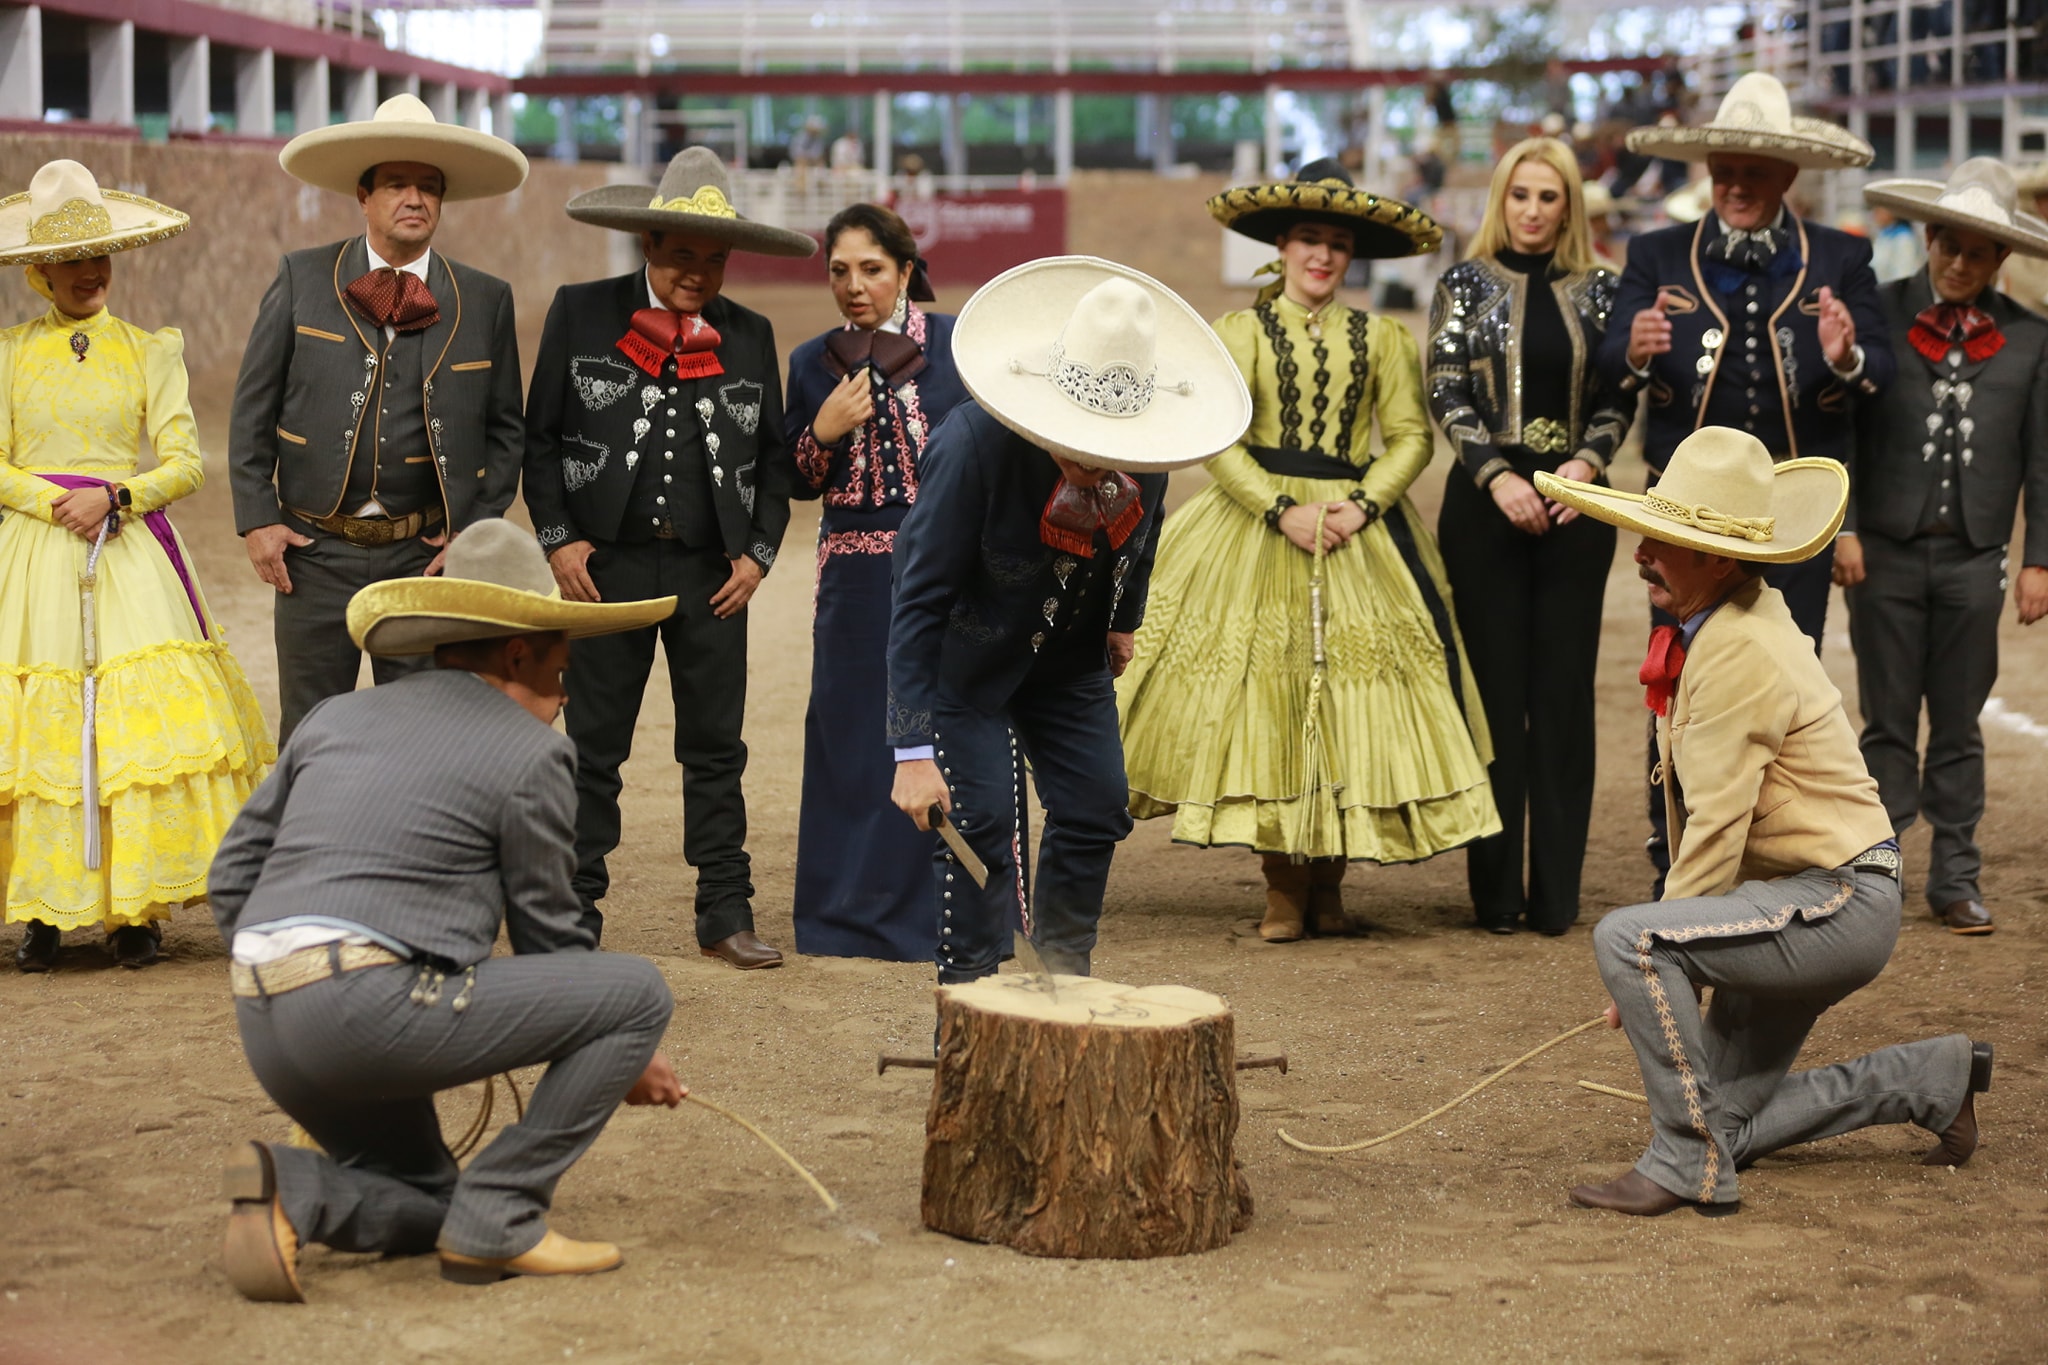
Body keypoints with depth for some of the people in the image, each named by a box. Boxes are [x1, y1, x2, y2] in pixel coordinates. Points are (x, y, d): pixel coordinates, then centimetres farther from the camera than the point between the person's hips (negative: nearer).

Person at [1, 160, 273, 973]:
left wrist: (114, 497, -13)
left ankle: (137, 907, -4)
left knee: (147, 716, -10)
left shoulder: (149, 352, 9)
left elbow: (185, 463, 2)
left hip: (130, 555, 0)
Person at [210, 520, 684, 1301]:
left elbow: (233, 877, 20)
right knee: (638, 992, 2)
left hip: (263, 1028, 8)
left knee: (426, 1212, 27)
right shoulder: (530, 752, 3)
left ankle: (292, 1192, -5)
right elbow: (548, 935, 9)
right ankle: (497, 1219, -2)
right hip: (371, 1000, -8)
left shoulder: (335, 719, 22)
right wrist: (624, 1062, 23)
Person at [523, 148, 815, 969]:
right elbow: (540, 437, 4)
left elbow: (773, 456, 13)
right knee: (594, 748, 3)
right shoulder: (581, 315, 3)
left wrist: (758, 552, 1)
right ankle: (575, 915, 11)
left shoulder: (749, 336, 10)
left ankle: (726, 916, 14)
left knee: (716, 749, 6)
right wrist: (557, 538, -5)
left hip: (712, 573, 2)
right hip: (609, 564, -2)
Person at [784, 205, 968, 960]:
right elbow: (797, 483, 13)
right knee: (855, 746, 2)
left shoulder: (958, 345, 1)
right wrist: (823, 430, -6)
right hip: (857, 579, 2)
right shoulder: (815, 362, 10)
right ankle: (857, 916, 12)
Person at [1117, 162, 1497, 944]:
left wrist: (1363, 505, -11)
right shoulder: (1240, 332, 3)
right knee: (1265, 693, -5)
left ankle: (1328, 885, 9)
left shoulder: (1380, 338, 11)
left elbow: (1409, 435, 4)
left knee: (1352, 692, -2)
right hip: (1257, 535, -2)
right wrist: (1283, 510, -15)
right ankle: (1282, 887, 3)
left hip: (1359, 534, 2)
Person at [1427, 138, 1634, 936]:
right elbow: (1446, 392, -2)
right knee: (1496, 692, -1)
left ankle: (1557, 892, 5)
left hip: (1574, 504, 2)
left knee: (1564, 694, 1)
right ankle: (1496, 891, 4)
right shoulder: (1466, 286, 4)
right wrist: (1498, 476, -13)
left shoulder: (1598, 292, 9)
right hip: (1486, 505, -2)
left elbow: (1618, 397, 7)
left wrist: (1587, 462, -11)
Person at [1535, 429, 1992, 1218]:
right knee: (1728, 1120, 13)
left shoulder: (1740, 652, -22)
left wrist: (1651, 969, -14)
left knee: (1626, 940, -27)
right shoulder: (1720, 626, 10)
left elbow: (1716, 828, -23)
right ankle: (1935, 1079, 29)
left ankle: (1688, 1165, -17)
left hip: (1840, 903, -10)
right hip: (1809, 900, 10)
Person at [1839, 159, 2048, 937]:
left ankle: (1956, 878, 15)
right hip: (1886, 551, -1)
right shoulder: (1878, 315, 0)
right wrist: (1843, 529, -6)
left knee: (1959, 727, 8)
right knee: (1888, 725, 4)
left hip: (1973, 558, 1)